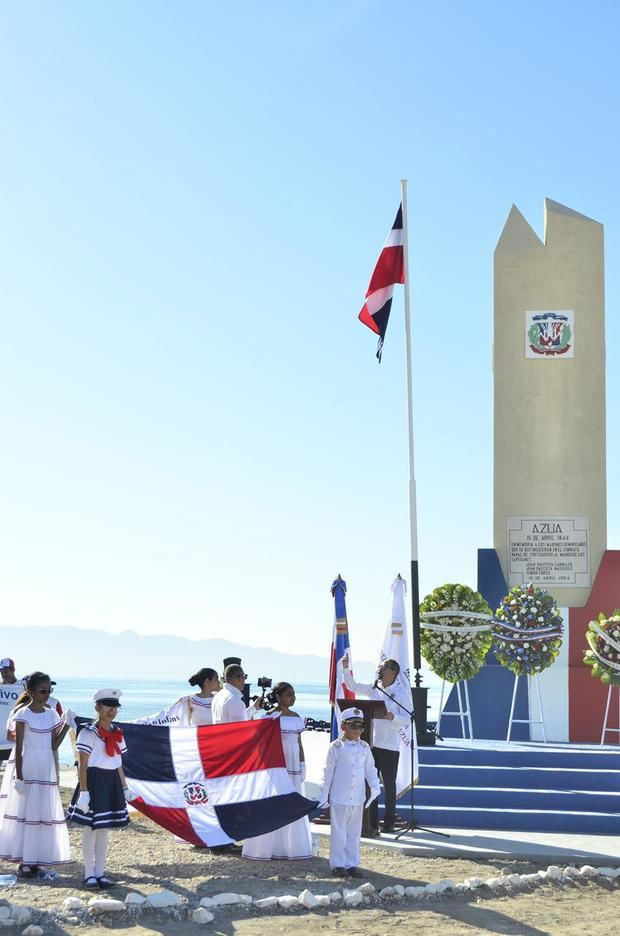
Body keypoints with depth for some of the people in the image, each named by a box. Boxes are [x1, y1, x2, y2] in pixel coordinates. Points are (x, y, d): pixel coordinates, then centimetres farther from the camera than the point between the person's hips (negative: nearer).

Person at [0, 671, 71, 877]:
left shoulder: (52, 714, 7)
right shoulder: (23, 714, -8)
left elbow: (54, 746, 7)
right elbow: (18, 747, -9)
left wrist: (66, 725, -3)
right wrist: (19, 776, -12)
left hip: (47, 768, 5)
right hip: (28, 766, -5)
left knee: (45, 812, 6)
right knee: (26, 812, -2)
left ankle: (35, 860, 14)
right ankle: (24, 862, 4)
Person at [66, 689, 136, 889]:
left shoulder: (117, 734, 11)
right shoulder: (88, 733, -10)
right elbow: (83, 765, -12)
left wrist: (125, 789, 15)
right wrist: (84, 791, -17)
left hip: (112, 782, 6)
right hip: (94, 781, -6)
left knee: (104, 829, 10)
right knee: (90, 829, 0)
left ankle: (100, 873, 16)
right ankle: (89, 874, 8)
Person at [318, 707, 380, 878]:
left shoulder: (364, 747, 5)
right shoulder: (336, 747, -6)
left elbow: (370, 770, 11)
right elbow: (328, 772, -3)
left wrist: (375, 786, -6)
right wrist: (324, 795, -3)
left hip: (358, 798, 4)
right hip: (339, 798, -4)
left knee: (354, 833, 9)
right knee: (339, 832, 1)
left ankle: (351, 864, 17)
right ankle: (338, 865, 10)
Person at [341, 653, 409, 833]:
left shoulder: (402, 693, -6)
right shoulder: (373, 688, 9)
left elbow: (407, 719, -10)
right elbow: (352, 687, 16)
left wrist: (392, 717, -29)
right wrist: (345, 668, 4)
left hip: (389, 745, -5)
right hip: (371, 742, 5)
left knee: (389, 783, 2)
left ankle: (389, 821, 12)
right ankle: (372, 821, 14)